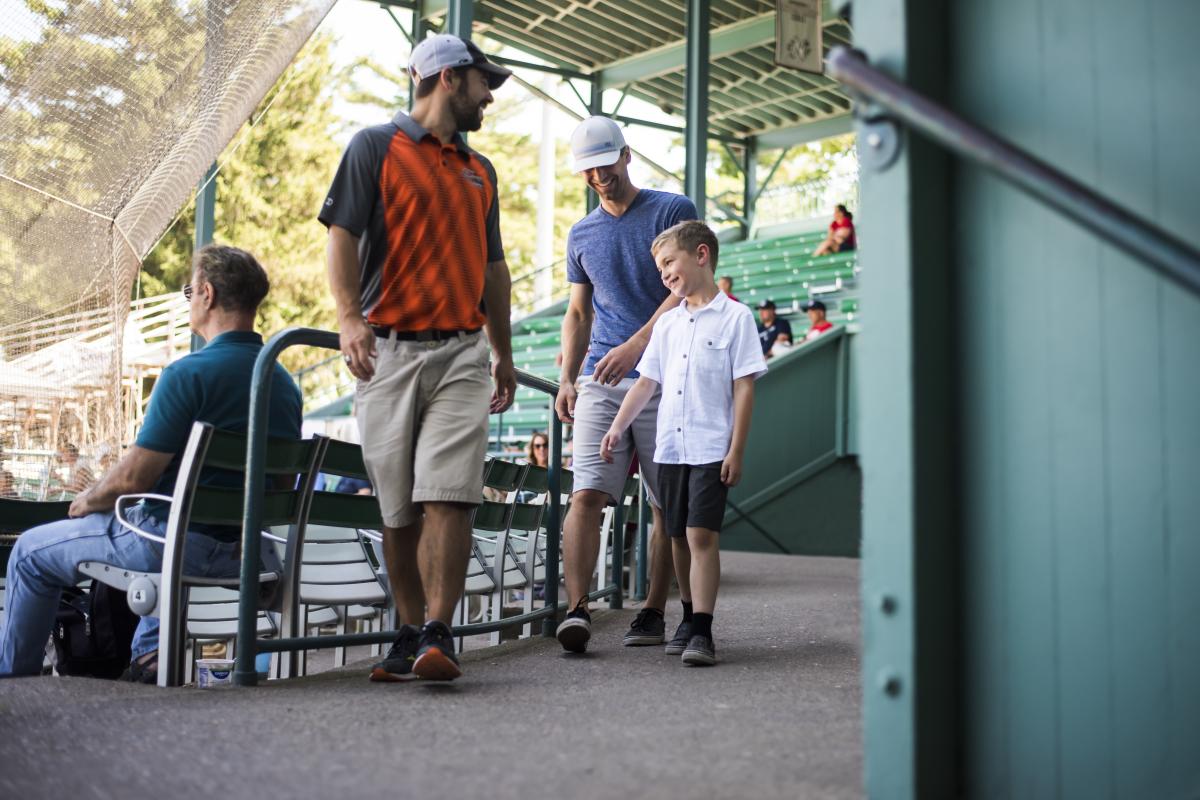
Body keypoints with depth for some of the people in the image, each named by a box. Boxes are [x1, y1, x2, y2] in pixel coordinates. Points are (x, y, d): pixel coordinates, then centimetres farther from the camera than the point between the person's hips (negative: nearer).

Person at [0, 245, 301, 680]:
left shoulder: (188, 374, -19)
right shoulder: (285, 383, 3)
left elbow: (134, 477, -17)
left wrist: (87, 501, 3)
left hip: (181, 544, -7)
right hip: (242, 550, 7)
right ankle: (151, 650, 30)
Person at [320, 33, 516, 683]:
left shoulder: (480, 171, 23)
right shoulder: (376, 147, 6)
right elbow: (342, 234, -5)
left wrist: (504, 355, 23)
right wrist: (348, 316, -20)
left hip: (461, 353, 3)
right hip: (387, 350, -3)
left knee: (448, 496, -12)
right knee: (396, 510, 2)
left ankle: (438, 636, -13)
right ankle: (409, 635, 12)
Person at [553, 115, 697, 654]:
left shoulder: (673, 211, 3)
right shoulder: (581, 235, 18)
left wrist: (636, 345, -19)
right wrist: (567, 379, 9)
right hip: (600, 383, 3)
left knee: (668, 506, 1)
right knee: (587, 495, -12)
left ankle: (653, 611, 11)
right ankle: (577, 609, -17)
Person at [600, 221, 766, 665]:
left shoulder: (734, 317, -3)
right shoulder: (667, 323, 14)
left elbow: (744, 388, -6)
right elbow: (647, 382, 17)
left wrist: (736, 451, -11)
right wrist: (617, 427, 8)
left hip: (711, 449, -6)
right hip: (669, 447, 6)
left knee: (701, 534, -13)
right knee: (679, 537, 11)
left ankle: (702, 632, -10)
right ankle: (689, 619, 25)